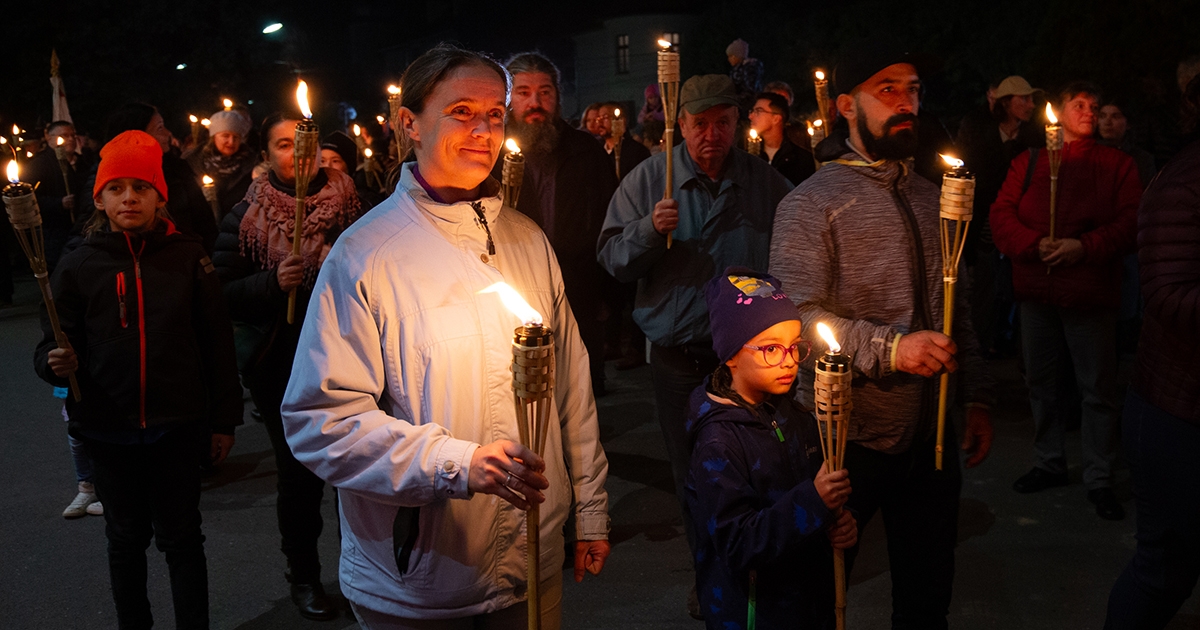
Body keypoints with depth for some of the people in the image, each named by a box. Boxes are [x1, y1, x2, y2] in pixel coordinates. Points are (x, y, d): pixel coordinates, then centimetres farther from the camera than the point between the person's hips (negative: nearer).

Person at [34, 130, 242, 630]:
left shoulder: (186, 256, -3)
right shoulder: (78, 266, 0)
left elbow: (216, 342, -1)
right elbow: (52, 346, 4)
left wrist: (223, 418, 0)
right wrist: (57, 362, -20)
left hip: (177, 425, -1)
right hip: (108, 429, 2)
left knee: (180, 538, 8)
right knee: (126, 538, 16)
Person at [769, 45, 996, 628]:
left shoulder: (931, 198, 14)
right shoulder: (811, 203, -8)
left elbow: (956, 310, 17)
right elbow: (798, 314, -20)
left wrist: (977, 398, 12)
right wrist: (888, 347, -29)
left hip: (933, 437, 6)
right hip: (850, 439, -6)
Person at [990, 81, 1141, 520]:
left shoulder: (1117, 165, 3)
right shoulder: (1028, 163, 8)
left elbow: (1131, 223, -5)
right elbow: (1001, 215, 1)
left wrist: (1084, 247, -19)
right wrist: (1035, 244, -15)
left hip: (1090, 291, -2)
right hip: (1036, 289, 3)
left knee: (1097, 388, 3)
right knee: (1040, 381, 14)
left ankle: (1099, 479, 15)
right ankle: (1049, 462, 30)